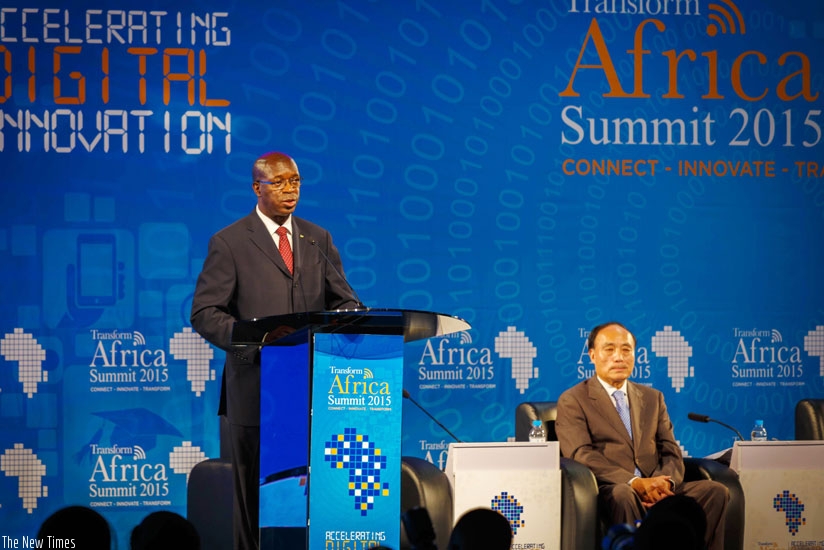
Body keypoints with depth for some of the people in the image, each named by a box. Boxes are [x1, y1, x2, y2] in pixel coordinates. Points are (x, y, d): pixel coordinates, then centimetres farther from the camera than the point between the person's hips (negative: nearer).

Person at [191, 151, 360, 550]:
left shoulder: (318, 240, 14)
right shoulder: (229, 243, 0)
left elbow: (342, 301, 13)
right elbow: (204, 313, -5)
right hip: (257, 389, -3)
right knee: (254, 496, 2)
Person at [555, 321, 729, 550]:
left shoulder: (653, 398, 23)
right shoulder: (572, 401, 7)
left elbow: (672, 453, 16)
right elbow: (582, 455, -7)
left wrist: (664, 481, -10)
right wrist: (634, 483, -21)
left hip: (657, 488, 5)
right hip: (609, 489, -5)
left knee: (716, 492, -21)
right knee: (623, 495, -40)